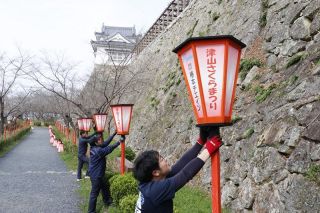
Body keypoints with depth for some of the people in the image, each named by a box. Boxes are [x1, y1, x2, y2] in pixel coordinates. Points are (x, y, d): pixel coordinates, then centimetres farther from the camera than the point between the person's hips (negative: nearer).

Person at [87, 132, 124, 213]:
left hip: (98, 174, 10)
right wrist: (119, 142, -19)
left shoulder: (95, 148, 0)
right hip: (96, 176, -10)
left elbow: (106, 143, 3)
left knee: (105, 188, 27)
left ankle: (107, 202, 46)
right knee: (94, 194, 3)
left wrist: (114, 133, 2)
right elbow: (109, 149, -26)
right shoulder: (98, 151, -27)